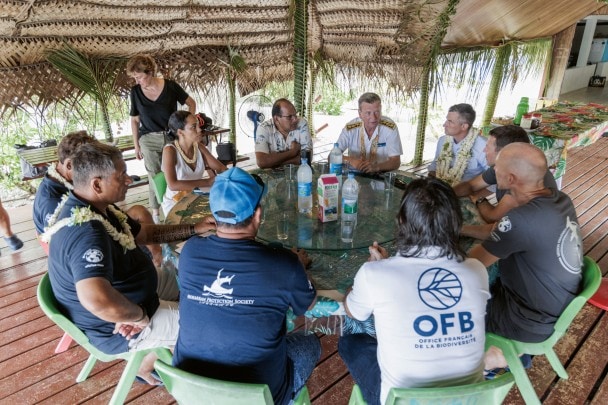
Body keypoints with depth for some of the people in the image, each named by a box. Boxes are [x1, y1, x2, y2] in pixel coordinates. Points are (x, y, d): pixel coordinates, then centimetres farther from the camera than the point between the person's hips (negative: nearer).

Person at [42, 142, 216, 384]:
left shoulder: (96, 208, 0)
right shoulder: (87, 231, -34)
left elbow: (145, 233, 12)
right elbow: (97, 300, -50)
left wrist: (193, 230, 2)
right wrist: (141, 316, -31)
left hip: (127, 308, 10)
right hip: (117, 327, -10)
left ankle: (152, 361, 31)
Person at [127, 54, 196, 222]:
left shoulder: (170, 86, -9)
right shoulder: (135, 91, -3)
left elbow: (191, 103, 5)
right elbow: (134, 120, 6)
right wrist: (136, 145, 6)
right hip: (149, 140, 1)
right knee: (155, 177, 4)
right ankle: (155, 213, 17)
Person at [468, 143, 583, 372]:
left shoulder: (523, 218, -34)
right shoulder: (559, 200, -7)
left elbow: (474, 263, -22)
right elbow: (503, 233, 7)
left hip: (534, 322, -8)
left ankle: (497, 357, 24)